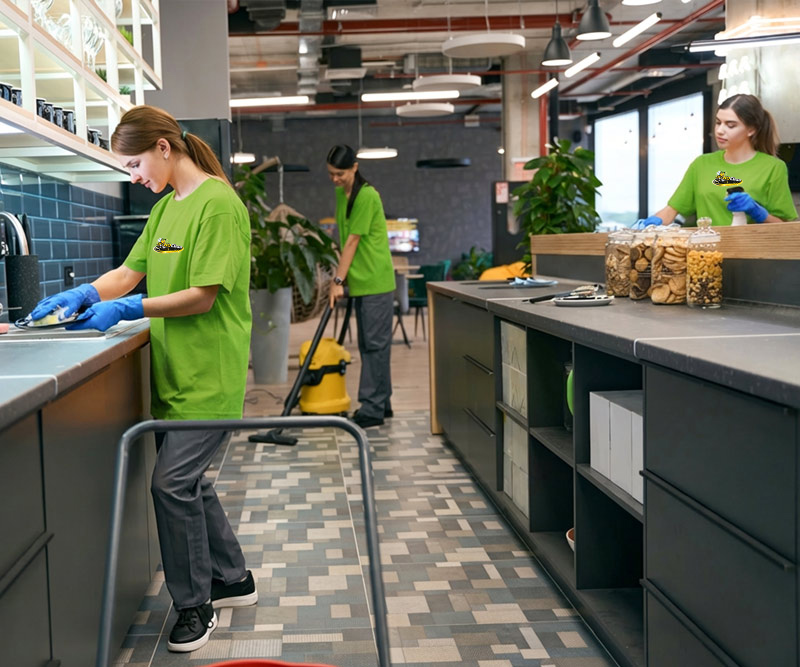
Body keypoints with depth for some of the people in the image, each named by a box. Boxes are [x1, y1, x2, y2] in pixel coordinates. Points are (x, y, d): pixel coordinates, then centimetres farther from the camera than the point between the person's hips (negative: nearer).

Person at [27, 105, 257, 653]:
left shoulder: (218, 204, -15)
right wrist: (83, 295, -2)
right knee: (188, 480, 15)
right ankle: (233, 579, 32)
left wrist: (126, 309, -21)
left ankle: (195, 604, 9)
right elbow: (130, 273, 16)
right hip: (176, 374, 9)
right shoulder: (165, 207, 15)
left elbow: (203, 297, -19)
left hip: (208, 378, -9)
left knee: (173, 483, -7)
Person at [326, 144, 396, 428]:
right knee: (369, 343, 11)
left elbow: (353, 240, -17)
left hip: (375, 281, -9)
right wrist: (342, 277, 13)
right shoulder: (340, 194, 11)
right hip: (360, 281, 9)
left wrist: (339, 280, -15)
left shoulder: (367, 196, -16)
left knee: (375, 343, -6)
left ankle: (372, 409, -3)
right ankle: (382, 403, 19)